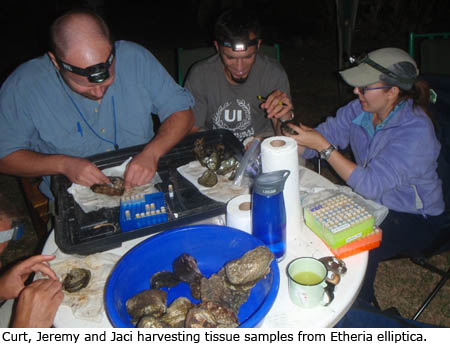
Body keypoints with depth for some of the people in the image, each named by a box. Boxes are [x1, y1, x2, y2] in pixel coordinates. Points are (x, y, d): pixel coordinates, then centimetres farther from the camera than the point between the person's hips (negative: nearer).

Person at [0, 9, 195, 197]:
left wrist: (151, 153, -24)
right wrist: (63, 164, -21)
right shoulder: (22, 87, -14)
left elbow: (182, 112, -7)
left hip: (147, 185, 1)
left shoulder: (135, 58, -11)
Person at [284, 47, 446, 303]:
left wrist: (324, 146, -35)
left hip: (415, 219, -6)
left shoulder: (416, 130, -29)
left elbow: (370, 185, -34)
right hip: (372, 200, 6)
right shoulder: (360, 110, -9)